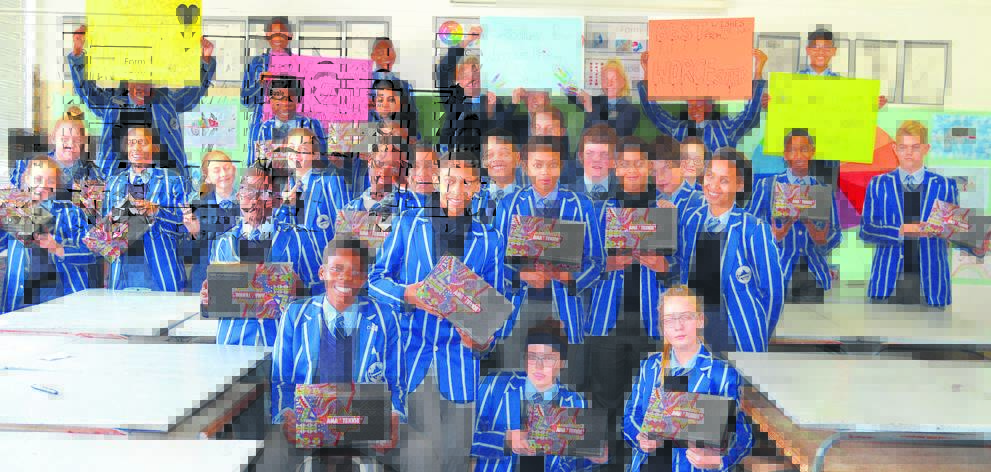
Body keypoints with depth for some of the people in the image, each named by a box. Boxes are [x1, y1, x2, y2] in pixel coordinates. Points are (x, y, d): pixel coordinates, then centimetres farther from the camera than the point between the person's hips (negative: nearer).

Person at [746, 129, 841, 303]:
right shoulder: (766, 186, 4)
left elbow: (836, 232, 11)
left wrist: (822, 239, -12)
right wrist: (772, 236, -18)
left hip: (814, 275, 2)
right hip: (779, 273, -2)